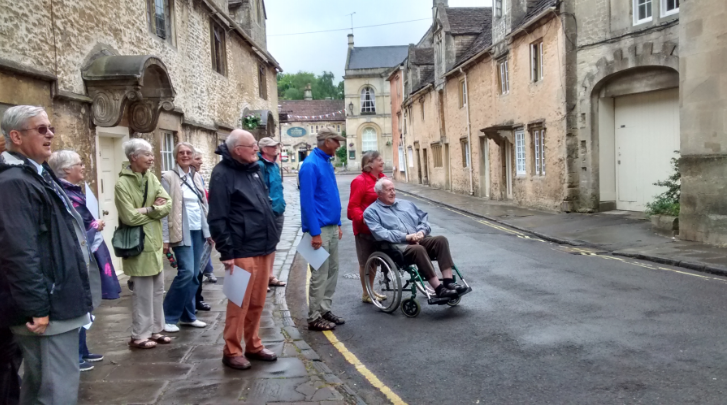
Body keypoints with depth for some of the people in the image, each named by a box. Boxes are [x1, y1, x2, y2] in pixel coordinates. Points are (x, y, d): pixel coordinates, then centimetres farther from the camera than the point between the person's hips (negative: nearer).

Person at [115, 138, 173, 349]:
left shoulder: (152, 178, 7)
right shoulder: (123, 184, -15)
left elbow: (168, 204, -2)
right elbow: (130, 217, -21)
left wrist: (147, 210, -16)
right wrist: (154, 208, -10)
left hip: (155, 242, 8)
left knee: (157, 290, 14)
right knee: (143, 292, -1)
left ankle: (155, 330, 26)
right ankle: (139, 335, 12)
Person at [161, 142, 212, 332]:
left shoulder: (197, 176, 12)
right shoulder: (168, 177, -5)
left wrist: (209, 231, 12)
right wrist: (165, 238, -12)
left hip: (198, 231, 6)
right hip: (182, 232, -6)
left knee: (194, 275, 8)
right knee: (186, 272, -13)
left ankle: (188, 315, 19)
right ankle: (168, 317, 0)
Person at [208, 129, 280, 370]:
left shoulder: (254, 170, 15)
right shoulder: (222, 174, -11)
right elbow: (217, 218, -15)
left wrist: (271, 242, 19)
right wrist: (226, 253, -17)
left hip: (264, 249, 8)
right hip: (242, 252, -8)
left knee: (257, 303, 14)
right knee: (239, 304, 1)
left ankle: (253, 346, 26)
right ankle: (232, 351, 14)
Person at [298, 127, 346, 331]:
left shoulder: (327, 163, 12)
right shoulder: (311, 165, -15)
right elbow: (307, 201, -19)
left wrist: (338, 224, 16)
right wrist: (315, 233, -21)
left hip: (332, 227, 9)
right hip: (320, 228, -9)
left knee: (332, 270, 14)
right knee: (320, 274, -3)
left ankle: (325, 310, 24)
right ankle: (314, 318, 7)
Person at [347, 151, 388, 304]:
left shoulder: (383, 178, 7)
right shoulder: (360, 181, -15)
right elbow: (353, 207, -19)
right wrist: (363, 219, -30)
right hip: (365, 228, -7)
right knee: (365, 261, 5)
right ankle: (366, 294, 17)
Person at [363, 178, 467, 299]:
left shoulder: (405, 203, 24)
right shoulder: (371, 211, 4)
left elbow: (424, 218, 21)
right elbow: (380, 233, -11)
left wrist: (422, 231, -2)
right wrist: (406, 237, -18)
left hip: (419, 240, 6)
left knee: (441, 240, -20)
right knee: (418, 249, -36)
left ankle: (449, 282, -25)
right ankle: (439, 289, -34)